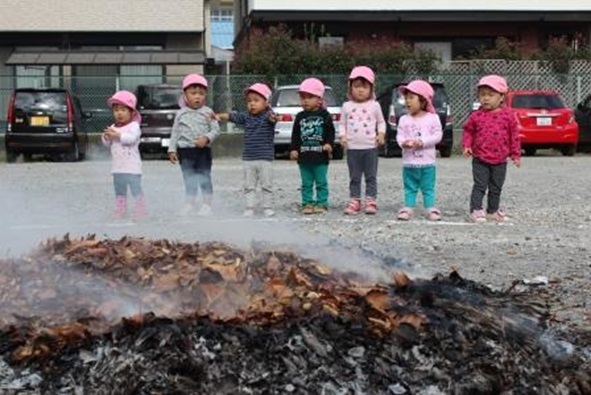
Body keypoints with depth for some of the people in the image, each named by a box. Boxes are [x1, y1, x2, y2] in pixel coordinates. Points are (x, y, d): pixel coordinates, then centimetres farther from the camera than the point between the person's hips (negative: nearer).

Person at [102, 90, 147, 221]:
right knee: (119, 190, 14)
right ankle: (120, 210, 22)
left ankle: (140, 210, -1)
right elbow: (107, 143, 11)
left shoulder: (134, 126, -7)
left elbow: (132, 138, -25)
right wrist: (106, 137, -11)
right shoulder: (113, 127, 12)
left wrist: (118, 135, -32)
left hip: (131, 167, -7)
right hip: (117, 166, 7)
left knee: (136, 188, -7)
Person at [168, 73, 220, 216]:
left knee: (205, 178, 5)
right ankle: (189, 204, 15)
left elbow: (216, 130, -3)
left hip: (203, 151, -1)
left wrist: (206, 138, -20)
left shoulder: (208, 112, -1)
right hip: (185, 151, 2)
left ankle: (207, 204, 12)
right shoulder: (181, 114, 4)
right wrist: (172, 150, 1)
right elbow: (175, 133, 7)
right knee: (189, 179, 8)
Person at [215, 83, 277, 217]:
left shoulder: (267, 115, -9)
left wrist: (273, 118, -54)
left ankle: (268, 207, 11)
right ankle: (249, 207, 14)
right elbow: (232, 116, 3)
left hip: (265, 158, -5)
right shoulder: (246, 116, 6)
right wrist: (220, 116, -15)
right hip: (248, 158, 5)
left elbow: (271, 116, -29)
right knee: (249, 186, 8)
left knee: (267, 185, 3)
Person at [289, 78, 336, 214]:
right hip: (304, 156, 3)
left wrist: (329, 144, -15)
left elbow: (330, 132, -1)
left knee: (321, 182, 4)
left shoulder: (324, 115, -1)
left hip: (320, 156, -3)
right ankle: (307, 203, 12)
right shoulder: (300, 117, 7)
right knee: (306, 183, 7)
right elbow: (295, 135, 9)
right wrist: (294, 149, 1)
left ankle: (322, 203, 10)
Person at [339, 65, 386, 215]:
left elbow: (381, 122, 11)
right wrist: (342, 136, -7)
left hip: (370, 147, -1)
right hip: (353, 148, 1)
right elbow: (342, 124, 10)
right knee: (354, 177, 6)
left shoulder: (374, 105, 3)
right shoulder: (347, 106, 5)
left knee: (371, 176, 3)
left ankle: (370, 201, 7)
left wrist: (381, 134, -6)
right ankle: (354, 201, 11)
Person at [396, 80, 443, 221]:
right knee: (410, 188, 7)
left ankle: (431, 209, 9)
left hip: (427, 162, -2)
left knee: (428, 188, 4)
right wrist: (403, 142, -24)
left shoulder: (432, 118, -2)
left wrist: (423, 142, -20)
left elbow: (437, 135, -8)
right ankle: (408, 208, 11)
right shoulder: (404, 119, 4)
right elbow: (399, 135, -1)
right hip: (409, 162, 2)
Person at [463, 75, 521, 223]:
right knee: (480, 186, -4)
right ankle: (475, 211, -2)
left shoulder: (508, 115, -3)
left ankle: (493, 210, 27)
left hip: (499, 160, 2)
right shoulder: (476, 115, -3)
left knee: (496, 188, 13)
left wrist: (516, 155, 3)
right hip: (480, 159, -1)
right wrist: (467, 146, -7)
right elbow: (468, 131, 8)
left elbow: (514, 135, 3)